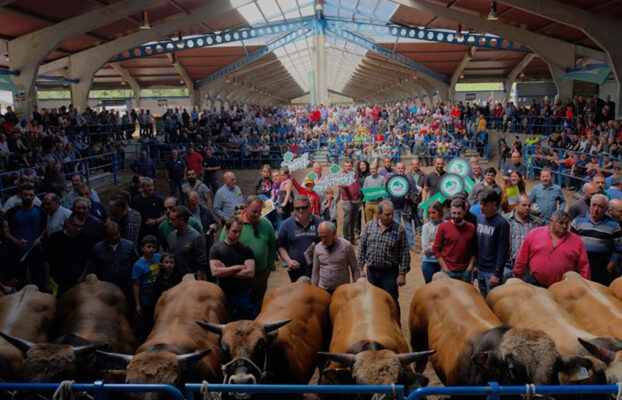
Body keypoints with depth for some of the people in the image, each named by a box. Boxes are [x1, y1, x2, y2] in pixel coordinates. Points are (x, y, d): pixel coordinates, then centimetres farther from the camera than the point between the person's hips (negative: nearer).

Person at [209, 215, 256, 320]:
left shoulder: (246, 249, -3)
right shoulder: (216, 248, -4)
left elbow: (250, 273, -13)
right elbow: (215, 272, -15)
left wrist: (225, 272, -12)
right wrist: (237, 267, -14)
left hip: (244, 295, 0)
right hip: (224, 295, 0)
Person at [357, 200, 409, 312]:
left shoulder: (399, 230, -8)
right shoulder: (369, 226, 0)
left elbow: (405, 254, -6)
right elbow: (362, 248, 6)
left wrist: (402, 274, -7)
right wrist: (361, 268, 5)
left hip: (390, 273, -3)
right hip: (371, 271, 3)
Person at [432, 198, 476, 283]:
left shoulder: (471, 228, 3)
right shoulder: (443, 227, -5)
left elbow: (474, 250, 8)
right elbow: (436, 249, -4)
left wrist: (470, 267, -2)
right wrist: (445, 269, -7)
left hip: (466, 272, 2)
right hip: (448, 272, -2)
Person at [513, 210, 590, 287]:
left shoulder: (577, 241, 3)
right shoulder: (534, 234, 3)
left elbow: (583, 267, 4)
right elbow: (522, 259, 6)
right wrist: (517, 278, 6)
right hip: (535, 284, 0)